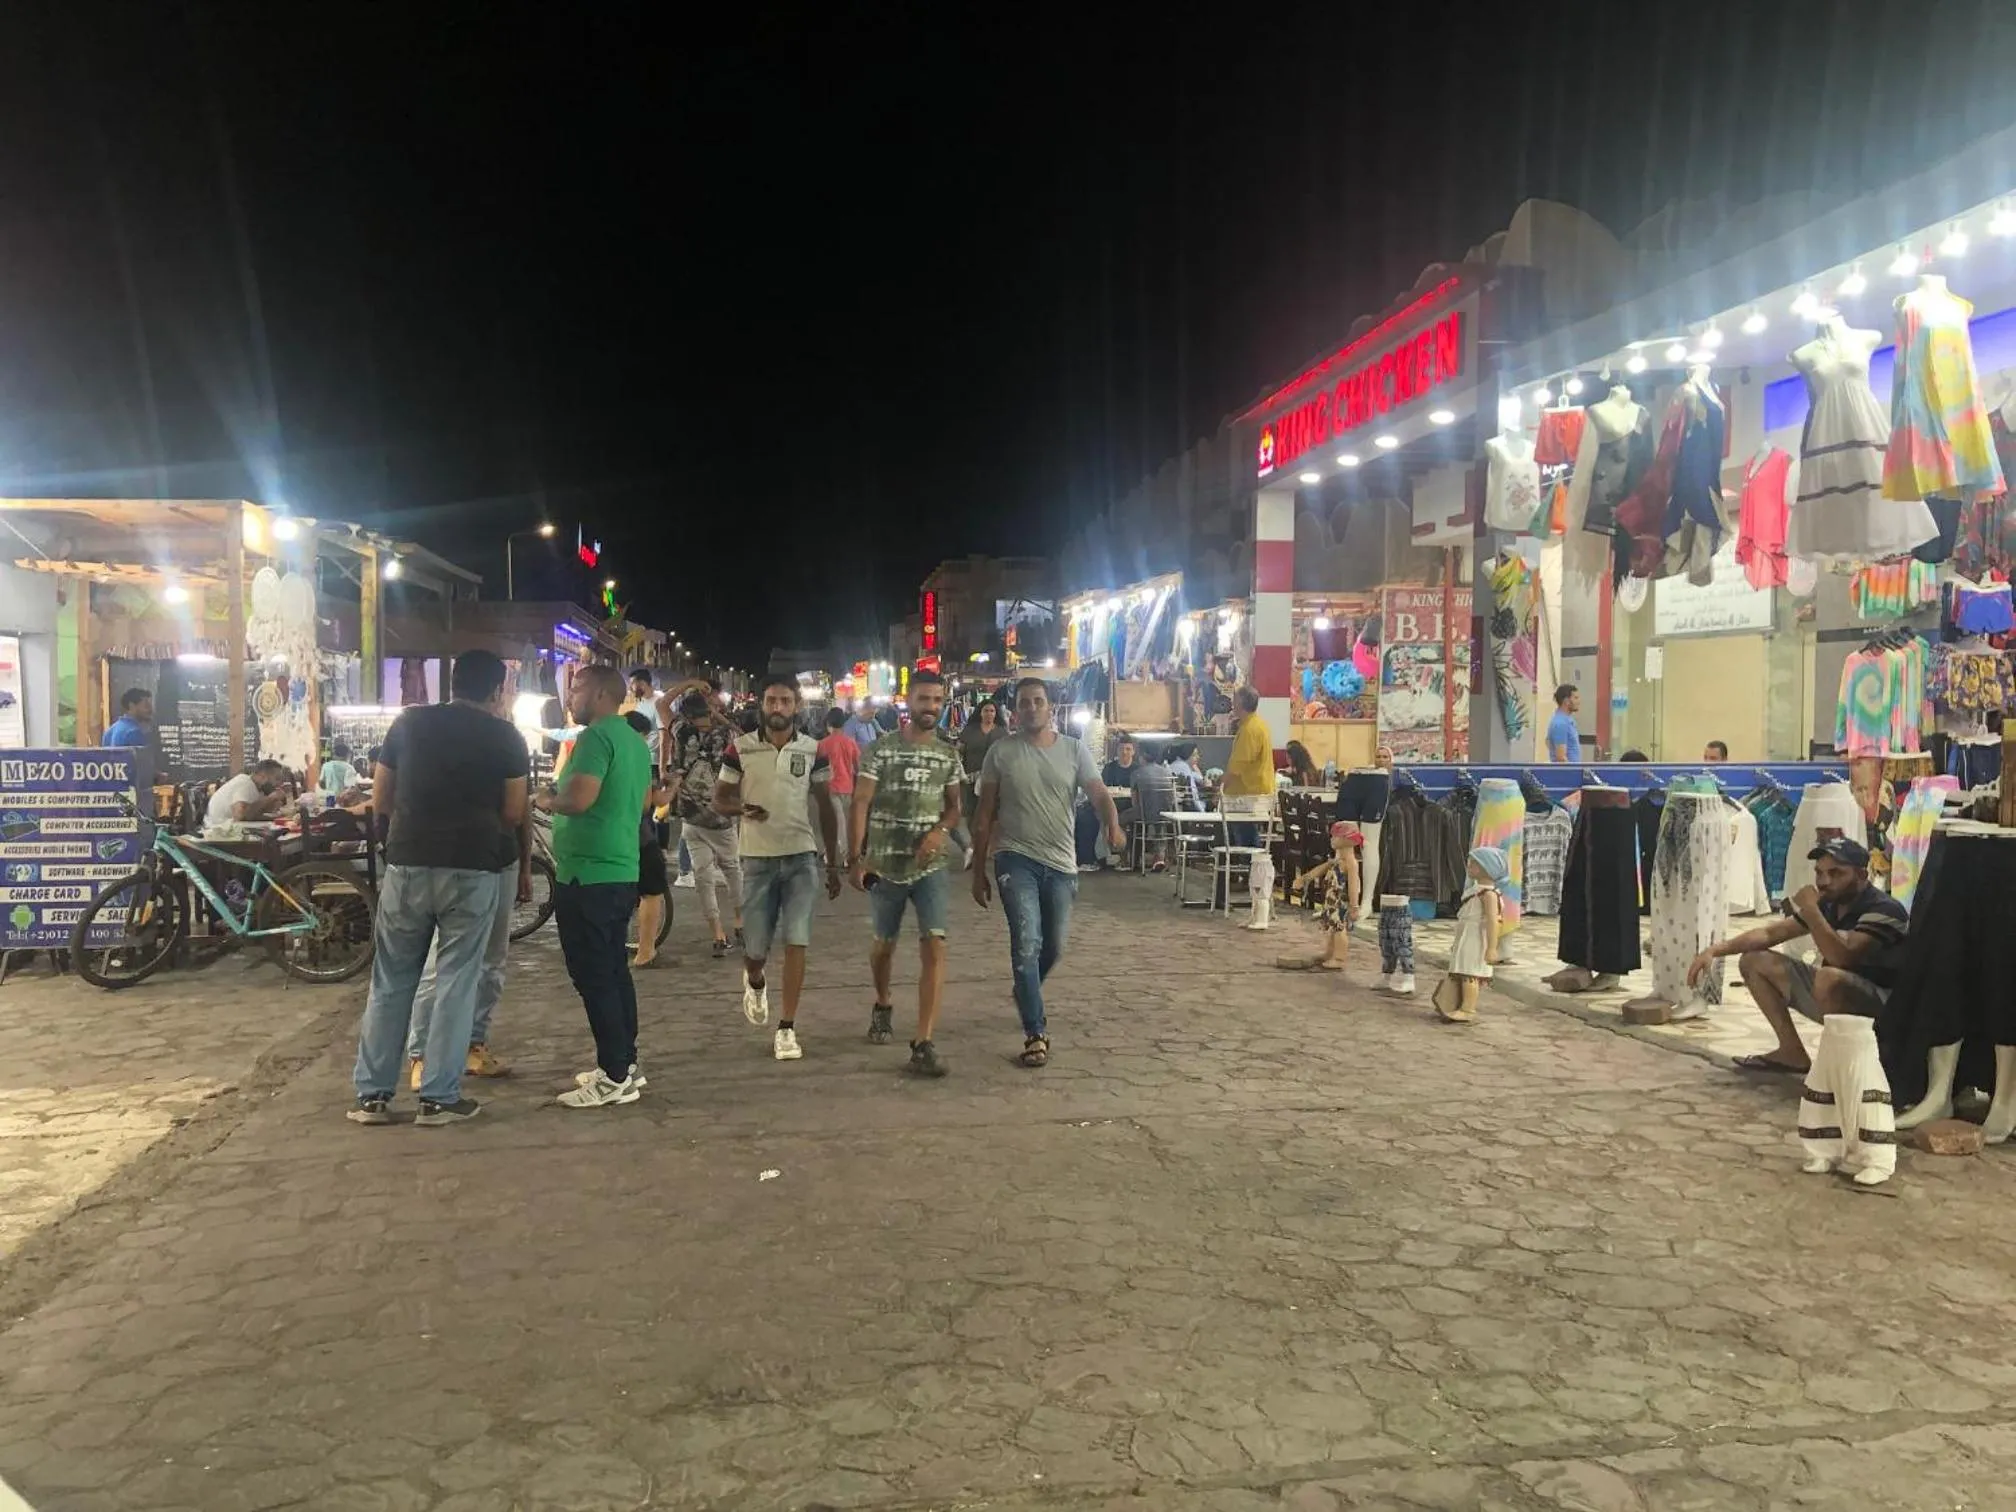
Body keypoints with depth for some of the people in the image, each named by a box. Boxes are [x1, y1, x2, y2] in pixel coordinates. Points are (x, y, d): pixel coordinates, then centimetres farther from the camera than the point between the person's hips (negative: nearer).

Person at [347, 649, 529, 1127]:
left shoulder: (408, 722, 7)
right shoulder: (506, 737, 1)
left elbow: (379, 800, 10)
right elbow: (513, 813, 0)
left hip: (407, 864, 2)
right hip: (474, 869, -2)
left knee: (391, 981, 11)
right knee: (456, 981, 4)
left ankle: (372, 1095, 14)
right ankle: (439, 1097, 6)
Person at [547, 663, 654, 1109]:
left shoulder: (596, 736, -15)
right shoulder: (635, 740, 15)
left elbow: (578, 798, -25)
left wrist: (548, 801, -6)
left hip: (587, 874, -10)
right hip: (622, 870, 10)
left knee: (593, 976, -5)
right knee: (614, 970, 15)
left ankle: (615, 1077, -4)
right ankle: (625, 1063, 21)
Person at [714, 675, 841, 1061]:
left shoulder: (813, 750, 1)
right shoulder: (740, 749, -2)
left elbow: (826, 808, 7)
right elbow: (719, 800, 4)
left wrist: (834, 863, 6)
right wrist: (741, 808, -20)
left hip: (802, 857, 0)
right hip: (758, 858, 0)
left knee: (796, 942, -6)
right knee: (755, 948, 5)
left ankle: (787, 1028, 2)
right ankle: (754, 982, 41)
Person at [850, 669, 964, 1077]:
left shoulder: (948, 753, 5)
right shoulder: (881, 749, -4)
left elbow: (954, 807, 12)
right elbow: (860, 805, -6)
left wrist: (940, 830, -10)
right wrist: (855, 858, -13)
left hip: (932, 865, 1)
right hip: (885, 864, -1)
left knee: (933, 947, -14)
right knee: (884, 944, 17)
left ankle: (924, 1044, -13)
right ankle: (882, 1005, 47)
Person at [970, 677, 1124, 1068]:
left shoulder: (1074, 749, 2)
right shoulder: (1001, 753, 0)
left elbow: (1099, 793, -9)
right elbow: (985, 815, 4)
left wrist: (1113, 825, -32)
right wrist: (978, 870, 2)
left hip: (1060, 861, 3)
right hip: (1016, 859, -2)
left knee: (1054, 945, 14)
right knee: (1027, 943, -12)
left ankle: (1026, 995, 45)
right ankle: (1035, 1034, -6)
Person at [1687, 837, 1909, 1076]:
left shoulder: (1884, 910, -21)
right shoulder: (1828, 905, 5)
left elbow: (1841, 958, -36)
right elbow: (1770, 932, 7)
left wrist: (1810, 909, -28)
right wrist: (1714, 950, -5)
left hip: (1883, 1005, -9)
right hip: (1837, 995, 9)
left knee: (1829, 978, -40)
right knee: (1754, 961, 5)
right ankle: (1793, 1053, 3)